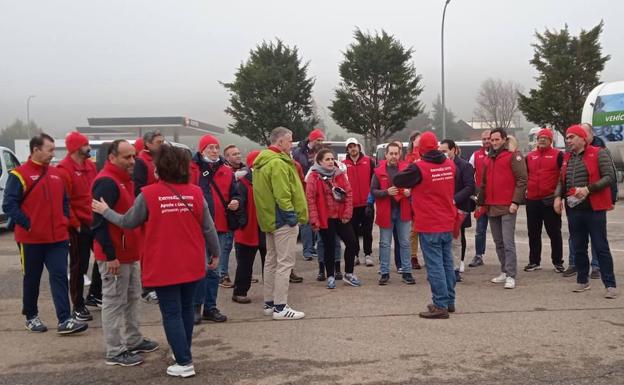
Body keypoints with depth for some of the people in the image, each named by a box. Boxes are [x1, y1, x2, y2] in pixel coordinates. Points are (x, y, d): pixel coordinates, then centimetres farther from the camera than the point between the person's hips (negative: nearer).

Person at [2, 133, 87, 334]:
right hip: (31, 239, -4)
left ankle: (65, 320, -4)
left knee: (60, 276, -3)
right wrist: (27, 224, -16)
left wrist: (65, 219, 7)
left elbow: (64, 200, 20)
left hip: (57, 237, 4)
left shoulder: (56, 173, 10)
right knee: (32, 279, 10)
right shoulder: (19, 175, -9)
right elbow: (9, 205, -13)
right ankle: (31, 317, 27)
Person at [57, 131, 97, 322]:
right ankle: (78, 306, 13)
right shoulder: (64, 170, -13)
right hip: (79, 227, -7)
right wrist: (74, 223, -16)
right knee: (79, 266, 2)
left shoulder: (90, 165, 11)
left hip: (95, 223, 7)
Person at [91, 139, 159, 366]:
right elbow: (99, 222, -24)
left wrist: (136, 247, 20)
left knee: (132, 298, 18)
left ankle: (133, 341, 30)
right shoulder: (106, 182, -19)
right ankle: (115, 352, 8)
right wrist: (110, 255, -24)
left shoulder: (124, 180, 13)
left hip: (129, 252, 10)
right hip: (114, 256, -10)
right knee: (114, 303, -1)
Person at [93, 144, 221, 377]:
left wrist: (105, 211, 20)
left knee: (172, 313, 4)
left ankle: (184, 363, 5)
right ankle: (184, 353, 33)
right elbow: (208, 228, 1)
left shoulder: (148, 194, -12)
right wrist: (215, 253, 17)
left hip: (164, 267, -3)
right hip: (192, 264, 4)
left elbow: (128, 222, 2)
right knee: (186, 309, 19)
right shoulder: (195, 193, -5)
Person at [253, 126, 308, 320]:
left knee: (271, 261, 16)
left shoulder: (262, 162, 13)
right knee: (284, 263, -5)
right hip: (282, 220, -10)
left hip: (269, 219, 11)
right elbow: (282, 195, -24)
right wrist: (292, 216, -18)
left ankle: (269, 303, 24)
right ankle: (280, 307, -3)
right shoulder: (278, 163, -19)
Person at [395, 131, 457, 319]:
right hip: (447, 224, 6)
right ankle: (449, 301, 24)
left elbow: (397, 180, -5)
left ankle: (440, 305, -1)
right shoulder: (450, 165, 2)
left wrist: (412, 169, 10)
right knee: (447, 263, 15)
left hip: (429, 226, -6)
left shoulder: (419, 167, -16)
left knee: (435, 265, -3)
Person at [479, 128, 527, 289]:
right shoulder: (489, 158, 18)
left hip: (507, 208, -7)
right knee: (498, 242, 12)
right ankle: (504, 272, 22)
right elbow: (484, 183, 23)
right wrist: (481, 203, 20)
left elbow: (522, 180, -10)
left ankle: (510, 276, -6)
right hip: (491, 208, 7)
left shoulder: (513, 156, -4)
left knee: (508, 242, -9)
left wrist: (515, 201, -16)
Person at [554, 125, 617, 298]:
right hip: (573, 209, 6)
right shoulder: (567, 157, 13)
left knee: (601, 248, -2)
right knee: (578, 248, 13)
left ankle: (610, 285, 4)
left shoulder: (598, 154, -5)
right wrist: (558, 196, 3)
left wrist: (588, 189, -22)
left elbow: (609, 177, -13)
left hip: (594, 209, -6)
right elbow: (561, 181, 21)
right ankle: (582, 281, 25)